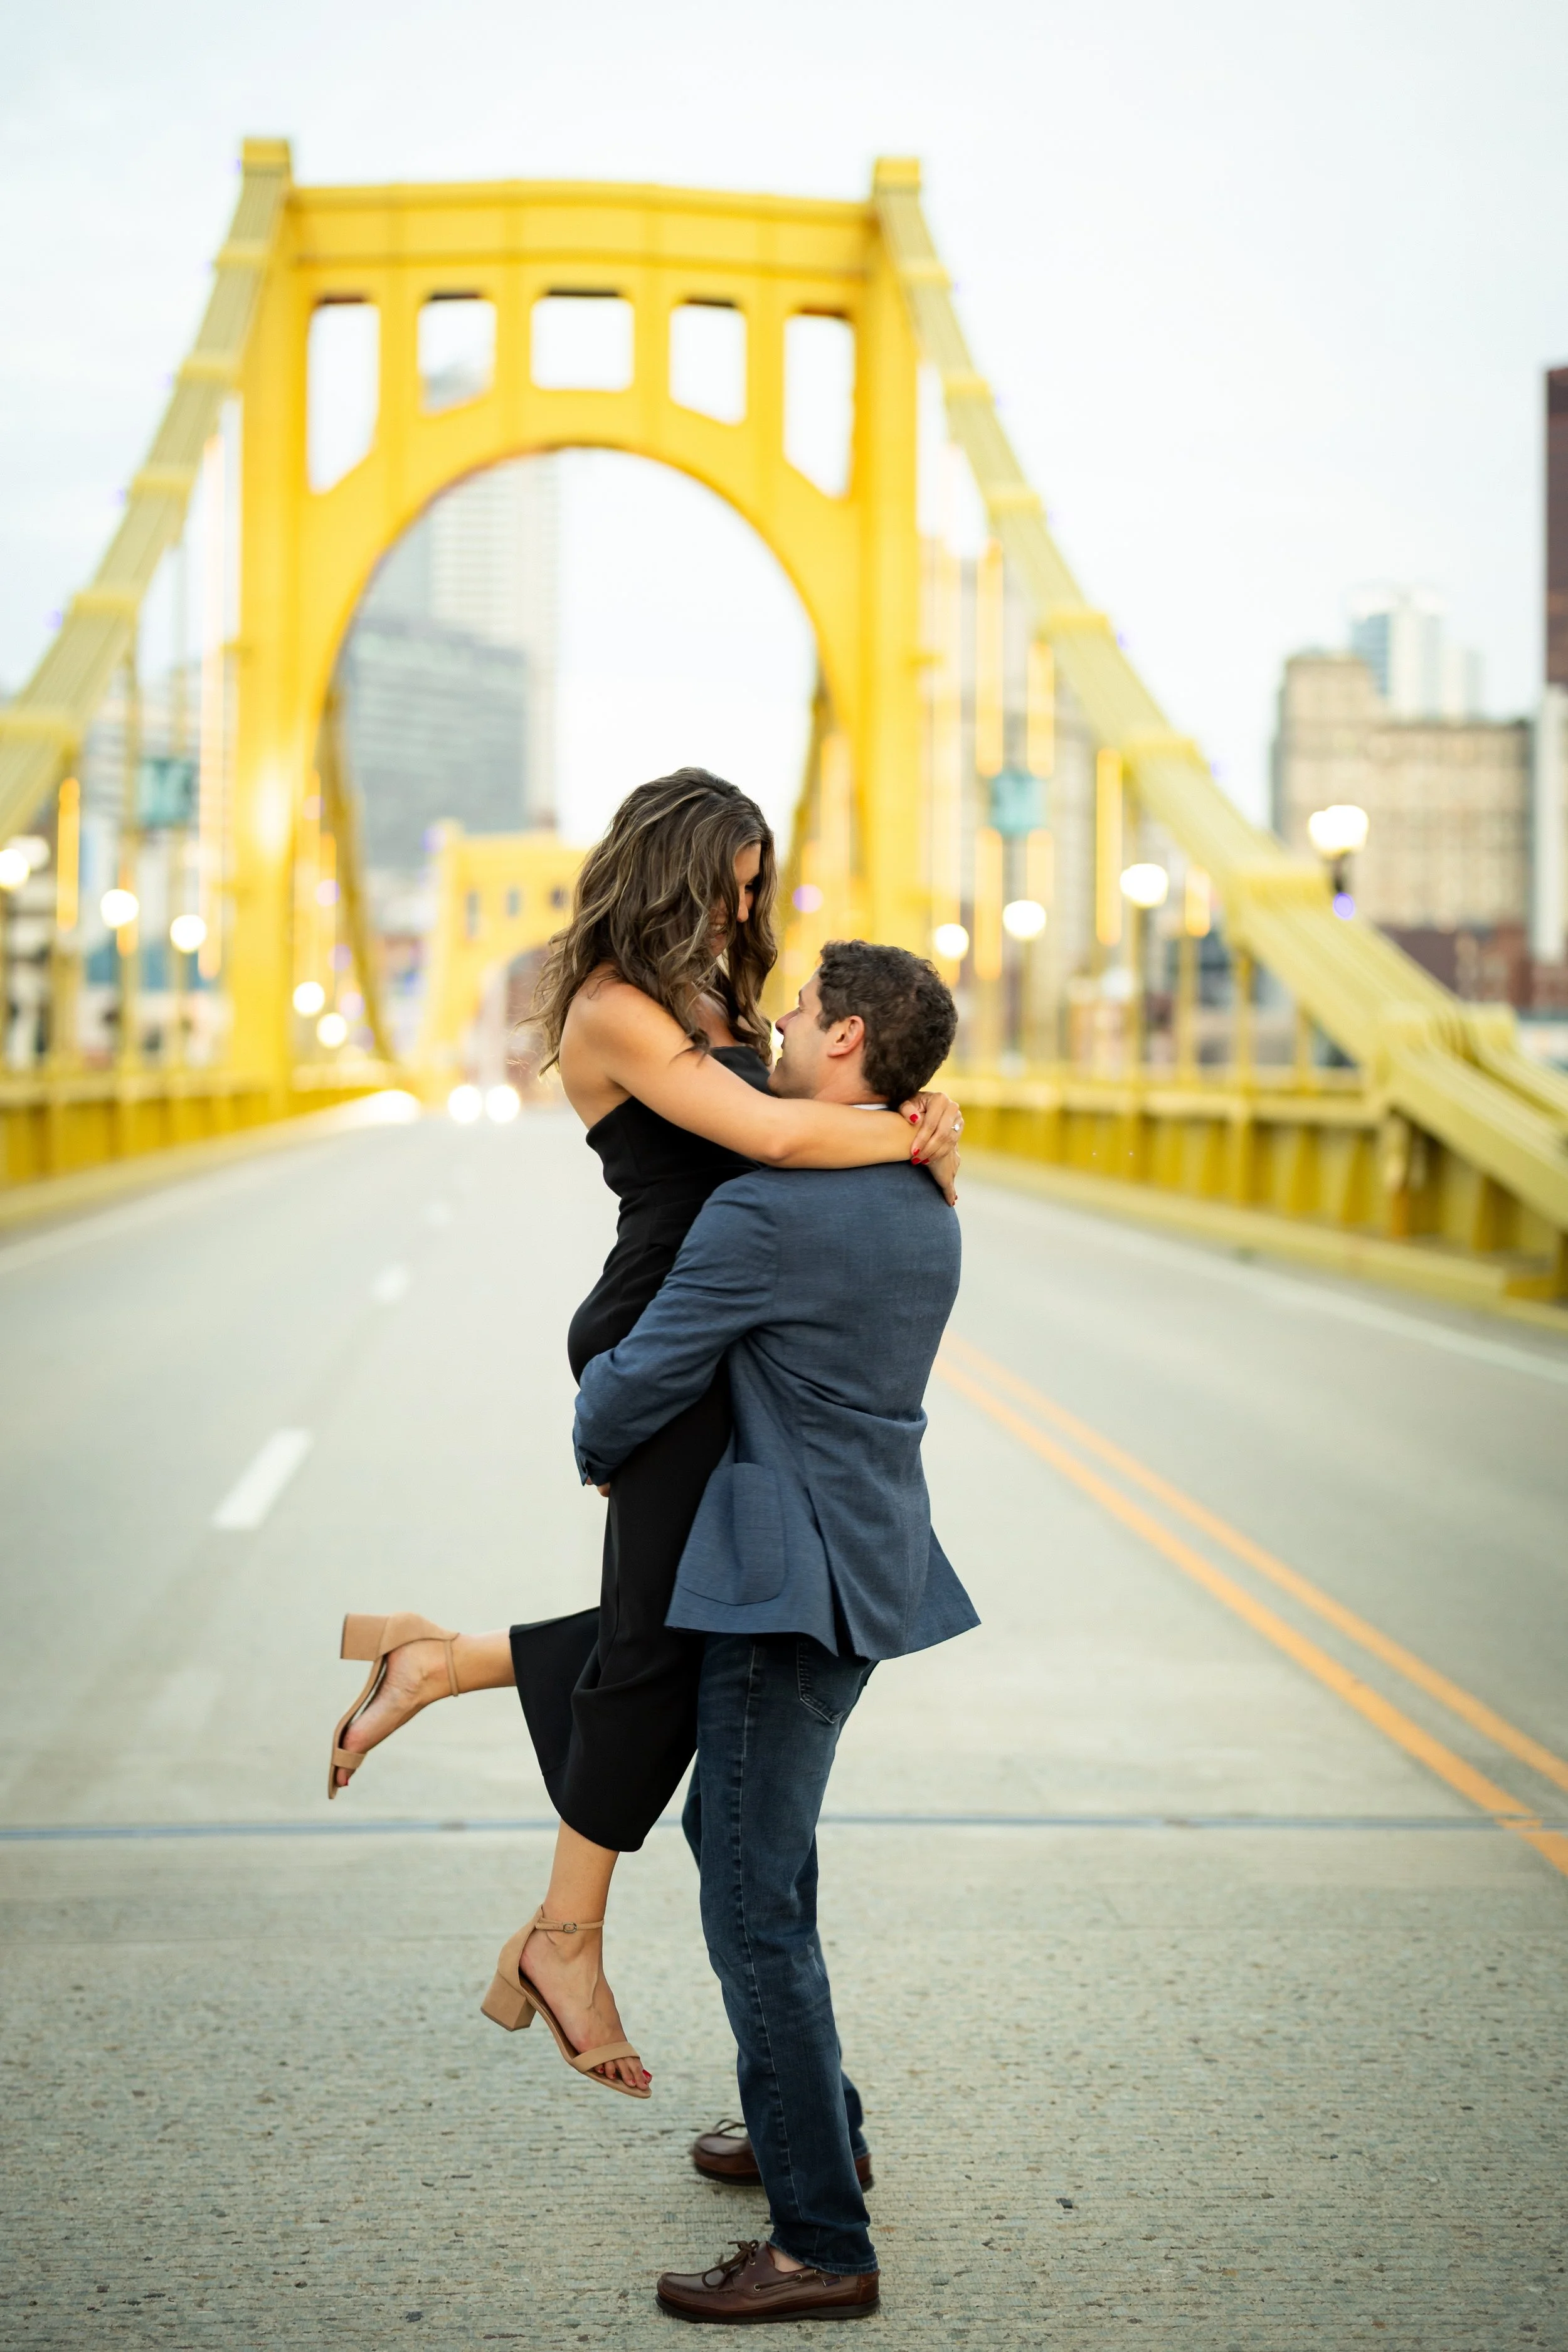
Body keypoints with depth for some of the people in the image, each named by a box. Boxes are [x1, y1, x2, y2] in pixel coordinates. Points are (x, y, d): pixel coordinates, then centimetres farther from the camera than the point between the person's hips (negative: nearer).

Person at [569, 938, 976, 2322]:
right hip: (873, 1565, 10)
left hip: (790, 1582, -10)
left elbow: (640, 1384, -12)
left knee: (757, 1899, -5)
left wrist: (599, 1454, 8)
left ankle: (824, 2246, -1)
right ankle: (808, 2122, 37)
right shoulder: (923, 1208, 9)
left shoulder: (767, 1211, -19)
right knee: (733, 1834, 25)